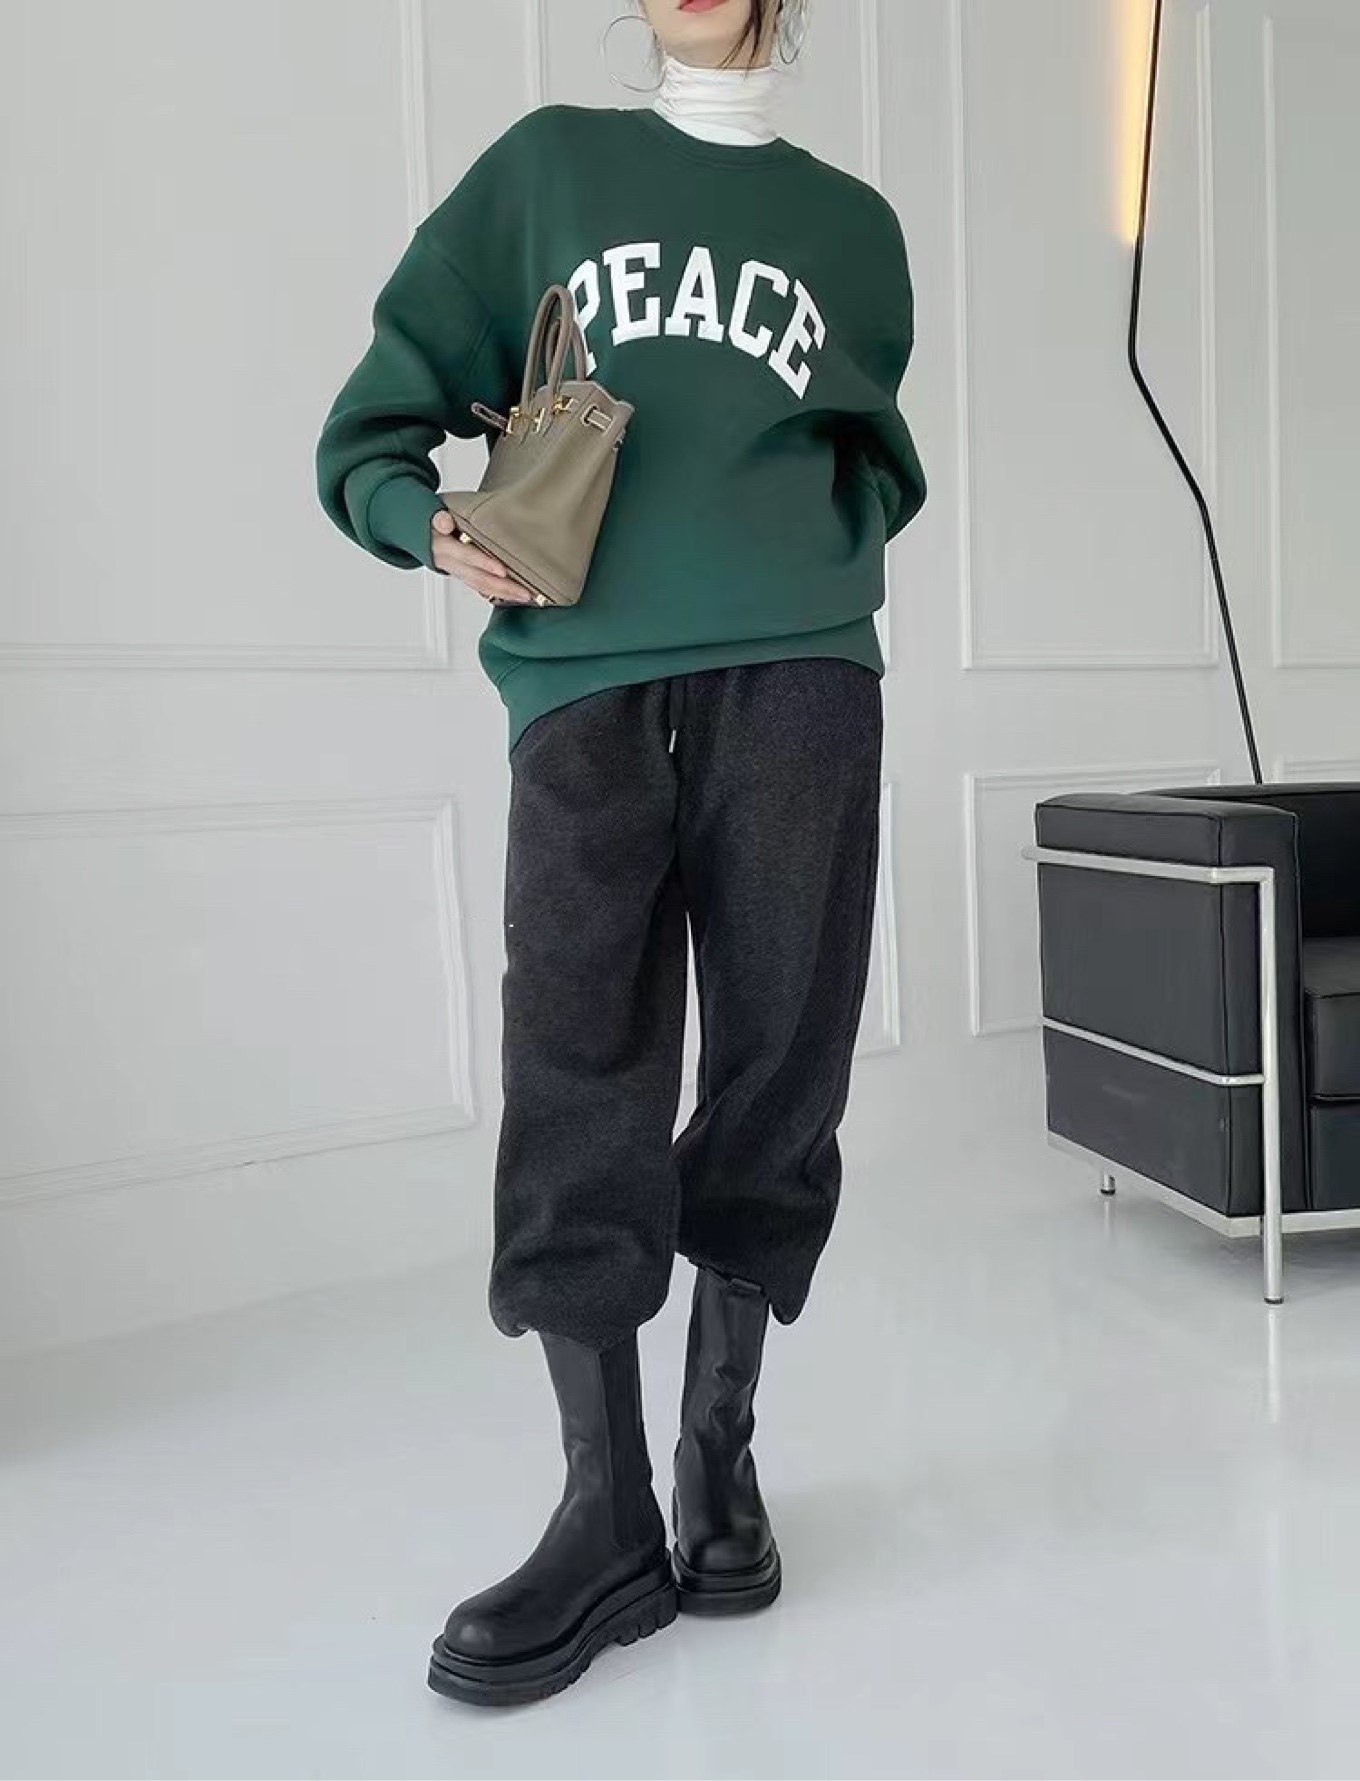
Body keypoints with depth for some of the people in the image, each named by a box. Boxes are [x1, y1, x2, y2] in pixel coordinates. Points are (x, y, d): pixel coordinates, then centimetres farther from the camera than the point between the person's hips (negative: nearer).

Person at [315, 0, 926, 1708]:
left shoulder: (854, 225, 22)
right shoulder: (546, 163, 18)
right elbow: (381, 416, 14)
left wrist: (806, 557, 2)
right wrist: (435, 524, -7)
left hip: (794, 685, 2)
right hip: (583, 692, -1)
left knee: (775, 1073, -1)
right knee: (577, 1091, -8)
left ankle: (720, 1454, 17)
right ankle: (605, 1520, 4)